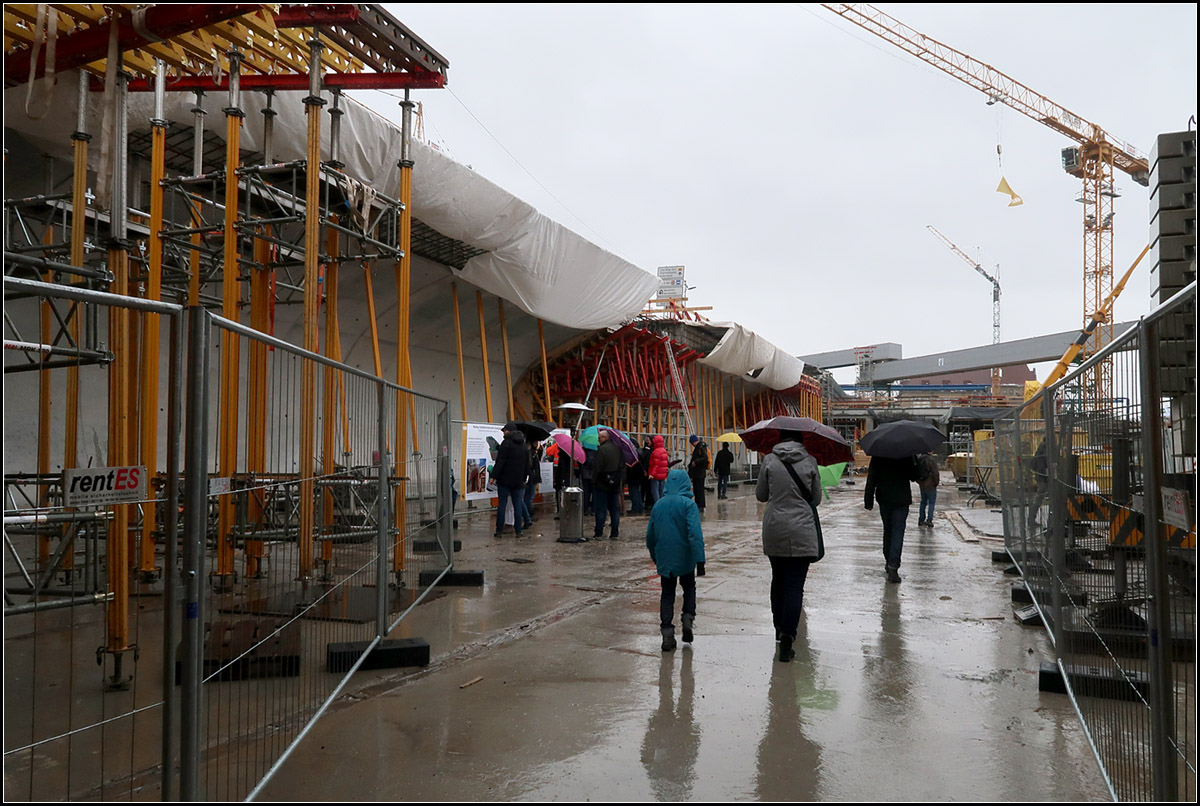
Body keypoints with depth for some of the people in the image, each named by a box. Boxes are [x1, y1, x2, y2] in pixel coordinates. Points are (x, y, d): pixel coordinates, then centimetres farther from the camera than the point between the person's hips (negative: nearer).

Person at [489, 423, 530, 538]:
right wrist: (524, 478, 24)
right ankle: (518, 531, 6)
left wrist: (494, 476, -10)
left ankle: (499, 531, 1)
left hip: (505, 480, -5)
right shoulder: (524, 446, 13)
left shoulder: (506, 443, -9)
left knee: (502, 504, 0)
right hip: (518, 481, 5)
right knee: (518, 505, 6)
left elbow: (500, 462, -14)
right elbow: (527, 465, 18)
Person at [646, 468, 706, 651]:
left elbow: (650, 534, 11)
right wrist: (700, 561, -20)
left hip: (664, 560, 3)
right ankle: (688, 618, 0)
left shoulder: (658, 505, 3)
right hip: (685, 558, -3)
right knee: (689, 588, 20)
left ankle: (667, 634, 3)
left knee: (667, 595, 11)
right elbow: (695, 533, -19)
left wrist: (654, 556, 25)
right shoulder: (688, 504, -11)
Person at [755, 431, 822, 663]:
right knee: (795, 585, -2)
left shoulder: (769, 461, -3)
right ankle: (787, 637, -13)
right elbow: (816, 499, 5)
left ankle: (779, 629, 31)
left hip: (774, 530, 2)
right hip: (802, 531, -2)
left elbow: (760, 495, 6)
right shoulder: (809, 462, -4)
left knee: (778, 579, 20)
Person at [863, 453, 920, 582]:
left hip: (884, 499, 2)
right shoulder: (907, 456, -7)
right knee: (898, 532, -4)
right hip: (901, 500, -2)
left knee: (887, 530, 17)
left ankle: (889, 563, 26)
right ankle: (893, 567, -16)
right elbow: (914, 477, 2)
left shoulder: (877, 456, -4)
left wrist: (868, 501, 1)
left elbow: (871, 478, -4)